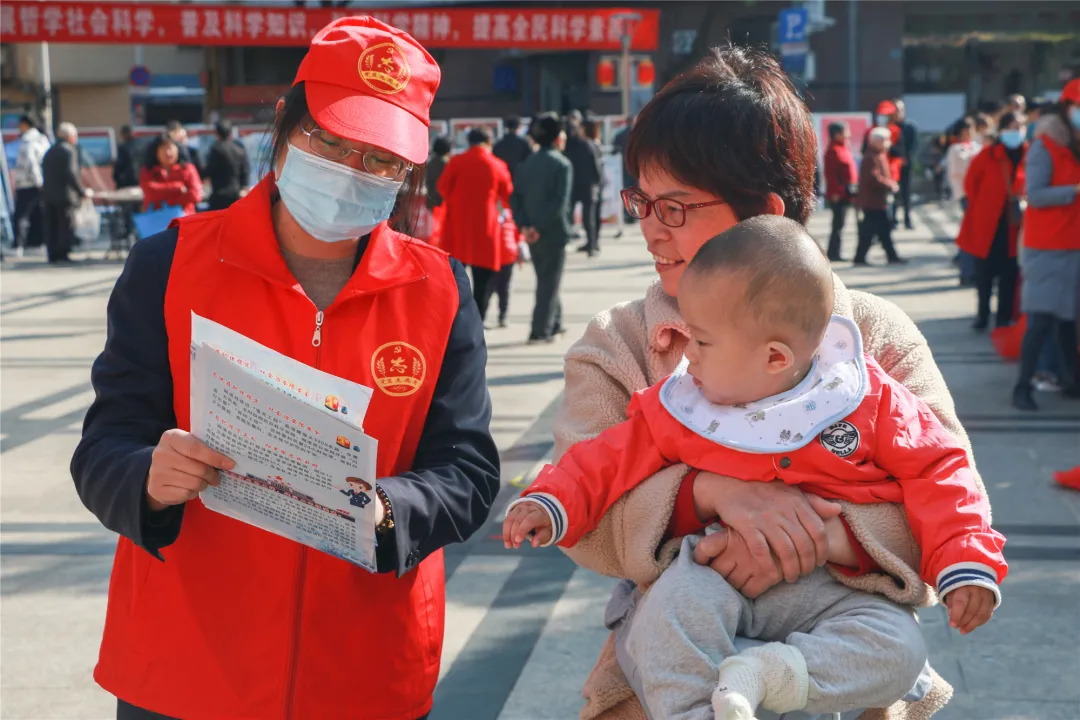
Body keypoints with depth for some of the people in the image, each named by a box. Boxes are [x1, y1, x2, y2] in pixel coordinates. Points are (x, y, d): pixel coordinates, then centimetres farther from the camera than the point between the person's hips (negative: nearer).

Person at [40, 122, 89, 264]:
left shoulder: (49, 152, 15)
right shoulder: (69, 151, -9)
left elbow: (45, 174, 15)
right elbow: (71, 174, -19)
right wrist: (83, 192, -12)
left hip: (48, 195, 7)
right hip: (64, 195, -7)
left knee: (51, 226, 8)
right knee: (66, 226, -3)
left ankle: (52, 254, 8)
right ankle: (62, 254, -7)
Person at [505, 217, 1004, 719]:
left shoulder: (868, 400, -3)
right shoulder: (678, 409, 3)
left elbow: (934, 473, 0)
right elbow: (612, 459, 9)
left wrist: (965, 563, -7)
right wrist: (554, 503, -5)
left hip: (831, 591, 0)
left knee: (897, 648, -28)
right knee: (668, 608, -33)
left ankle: (766, 673, -30)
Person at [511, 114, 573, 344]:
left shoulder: (527, 163, 7)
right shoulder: (562, 165, -10)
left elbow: (515, 197, 0)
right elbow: (560, 203, -19)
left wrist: (524, 225, -5)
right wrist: (539, 227, -16)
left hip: (532, 233, 6)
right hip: (553, 232, -6)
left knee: (546, 278, 19)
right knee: (550, 281, 1)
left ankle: (555, 324, 30)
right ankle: (540, 331, -1)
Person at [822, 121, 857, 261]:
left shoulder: (844, 149, 15)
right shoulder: (833, 150, -15)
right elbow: (830, 173, -21)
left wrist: (851, 189, 21)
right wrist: (835, 192, -24)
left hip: (846, 193, 10)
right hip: (839, 194, -10)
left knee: (839, 223, 13)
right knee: (838, 224, -7)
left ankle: (835, 252, 19)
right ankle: (834, 253, -4)